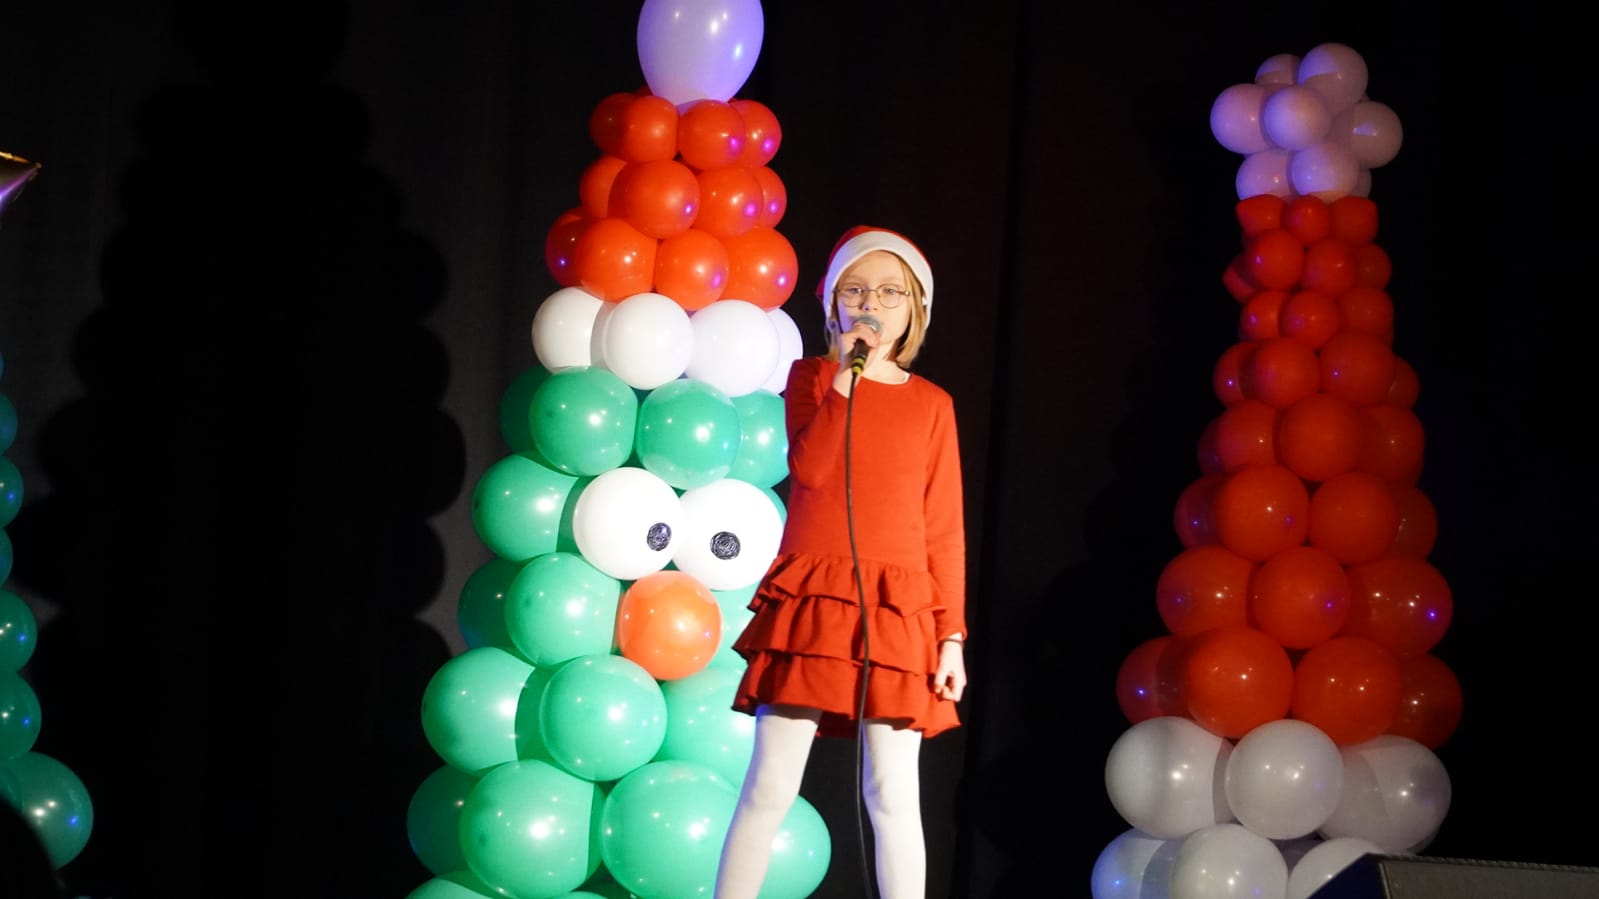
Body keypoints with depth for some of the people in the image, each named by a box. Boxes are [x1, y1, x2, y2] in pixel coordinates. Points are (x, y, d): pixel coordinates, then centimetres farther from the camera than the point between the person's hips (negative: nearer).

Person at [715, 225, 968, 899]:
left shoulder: (931, 404, 8)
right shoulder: (810, 377, 7)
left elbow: (945, 528, 7)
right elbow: (810, 469, -11)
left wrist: (951, 636, 2)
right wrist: (846, 376, -16)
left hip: (896, 611, 1)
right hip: (809, 600, 0)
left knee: (892, 794, -1)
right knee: (770, 786, -1)